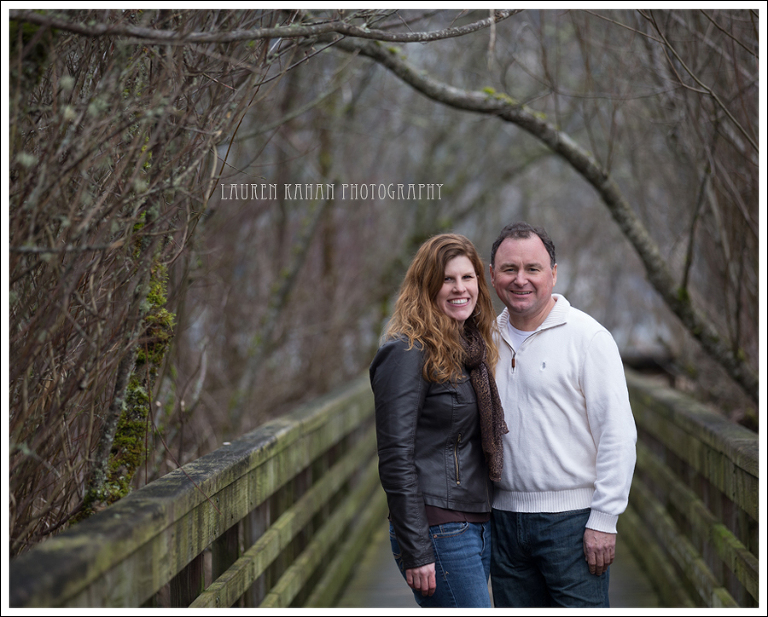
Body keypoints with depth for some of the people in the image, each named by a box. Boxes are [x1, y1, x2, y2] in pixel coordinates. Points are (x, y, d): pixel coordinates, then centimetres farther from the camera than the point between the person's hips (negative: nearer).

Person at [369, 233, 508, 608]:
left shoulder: (474, 348, 14)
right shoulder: (408, 353, -11)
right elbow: (396, 460, -15)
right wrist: (416, 552, -18)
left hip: (477, 523, 8)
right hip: (438, 530, -8)